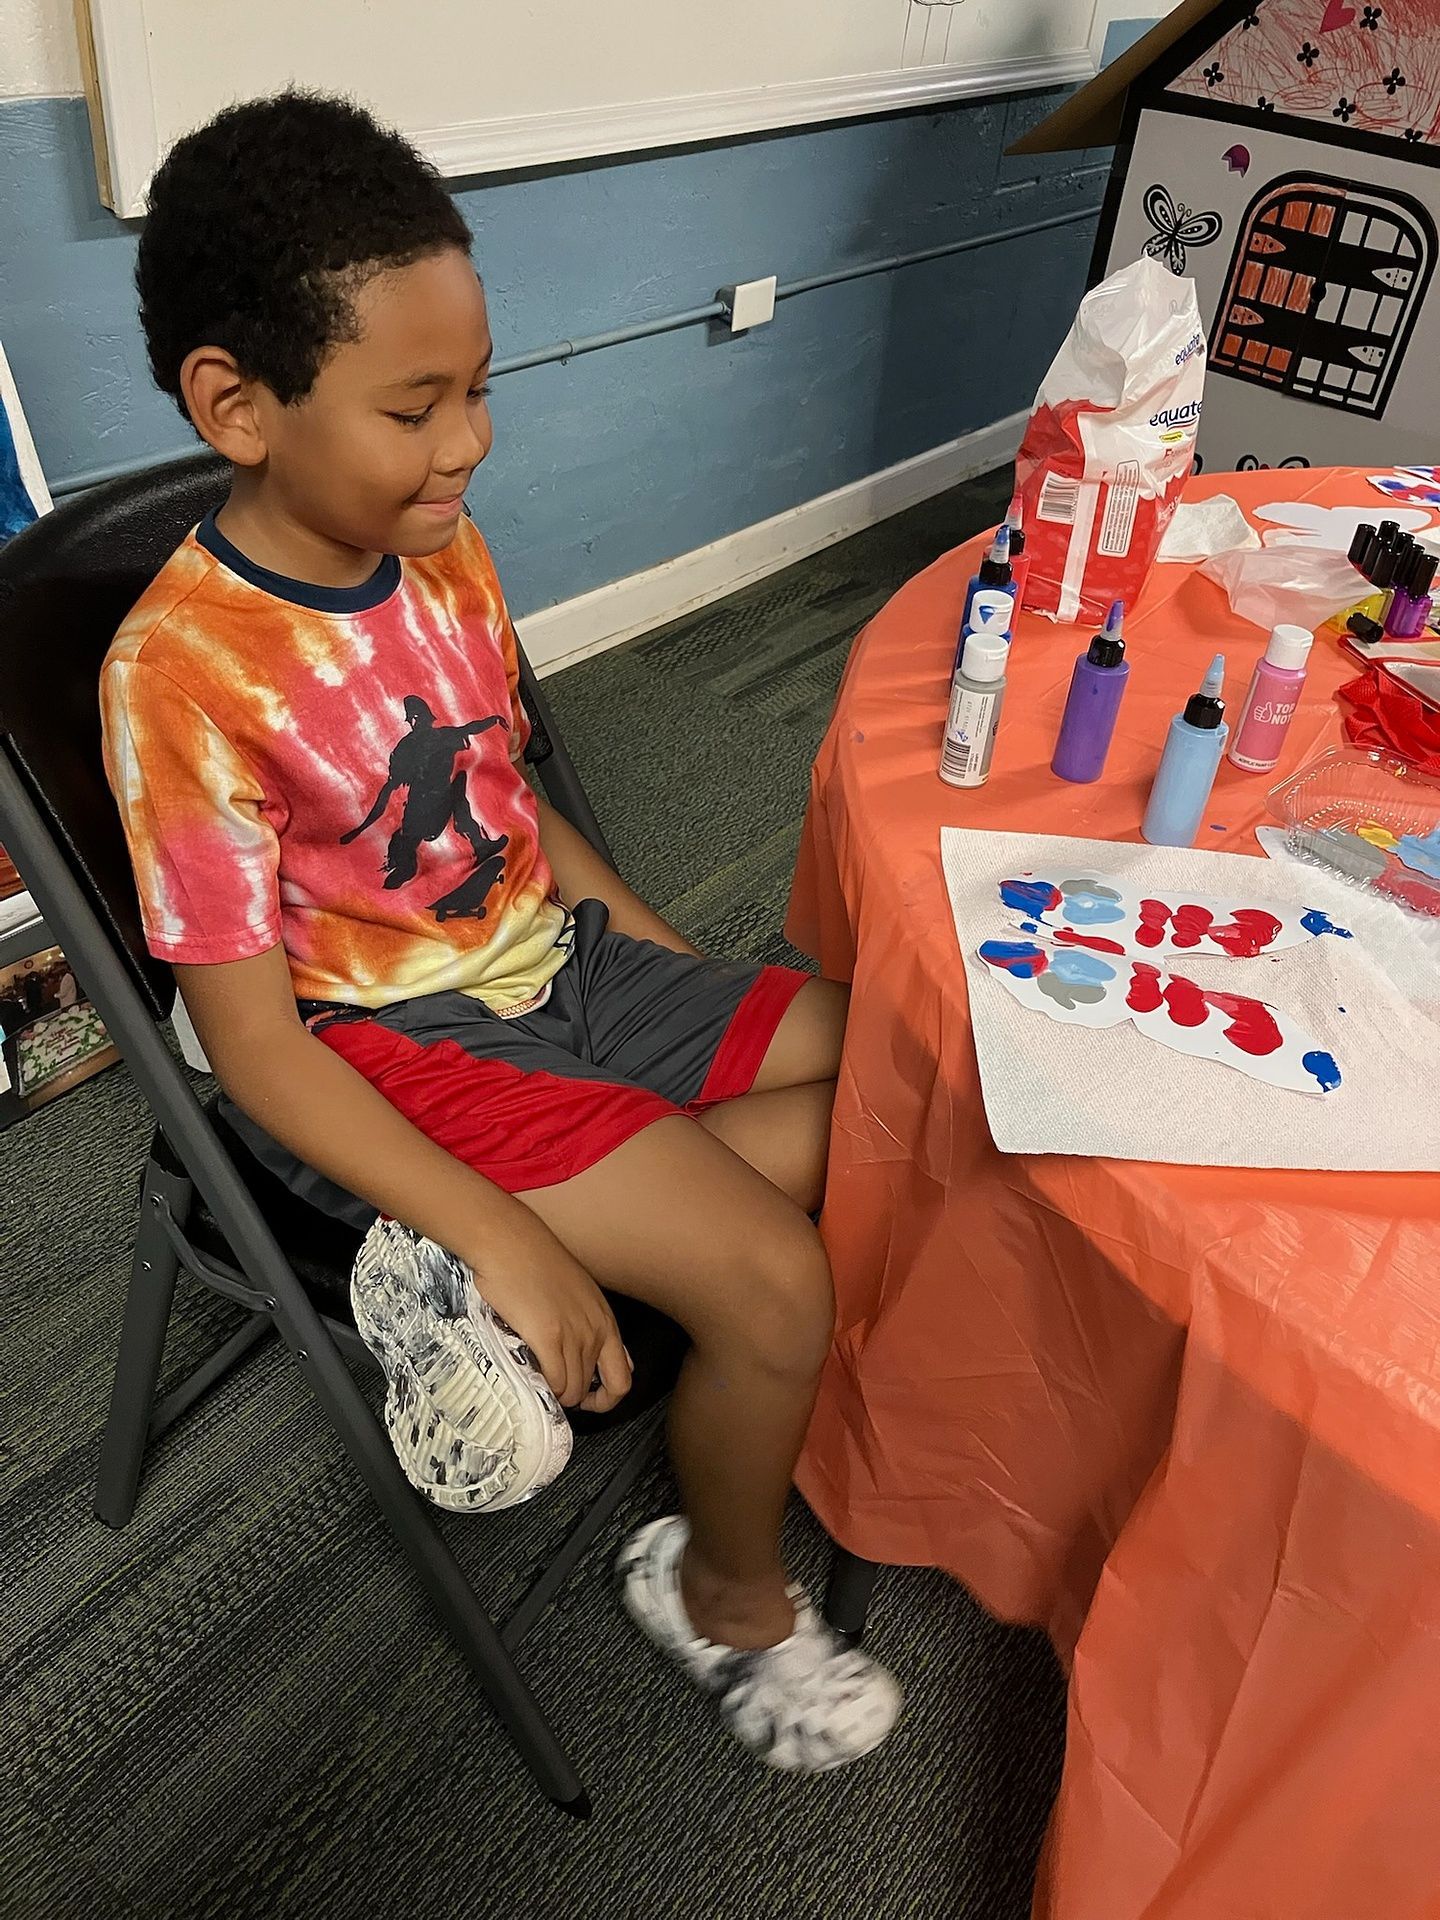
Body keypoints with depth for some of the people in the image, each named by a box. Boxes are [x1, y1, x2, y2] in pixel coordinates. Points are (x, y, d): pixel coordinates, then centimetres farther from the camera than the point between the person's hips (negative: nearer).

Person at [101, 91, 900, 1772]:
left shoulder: (440, 551, 0)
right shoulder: (184, 672, -21)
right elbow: (256, 1051, -19)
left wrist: (676, 969, 6)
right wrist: (514, 1242, -24)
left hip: (557, 957, 8)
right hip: (396, 1051, -8)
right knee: (777, 1280, -18)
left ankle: (465, 1279, -6)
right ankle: (727, 1601, 15)